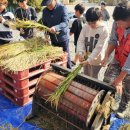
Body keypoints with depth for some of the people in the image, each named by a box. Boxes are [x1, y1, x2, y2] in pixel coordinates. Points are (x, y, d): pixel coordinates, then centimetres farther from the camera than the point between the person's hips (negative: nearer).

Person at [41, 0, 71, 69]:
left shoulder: (62, 8, -14)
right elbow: (44, 23, 11)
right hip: (53, 38, 5)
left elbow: (65, 22, -24)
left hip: (63, 38, -5)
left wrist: (56, 28, -41)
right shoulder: (45, 11, 2)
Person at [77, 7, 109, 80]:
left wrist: (89, 59, -26)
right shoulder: (86, 27, -3)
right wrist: (80, 53, -20)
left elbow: (99, 47, -21)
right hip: (86, 59, 5)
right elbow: (80, 40, -3)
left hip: (97, 61, -5)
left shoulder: (104, 30, -18)